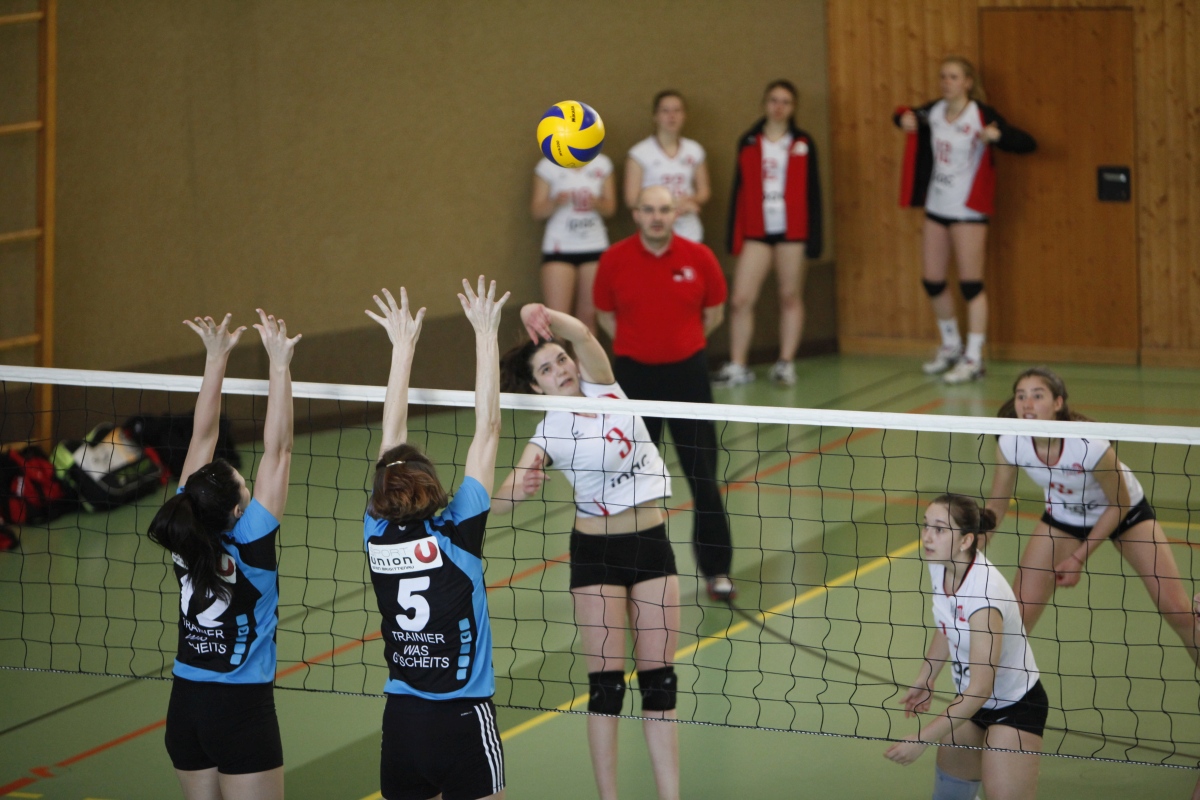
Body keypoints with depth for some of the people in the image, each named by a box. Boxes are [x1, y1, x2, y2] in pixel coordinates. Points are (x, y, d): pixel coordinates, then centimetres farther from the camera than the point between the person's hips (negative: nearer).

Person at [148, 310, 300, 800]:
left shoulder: (187, 532, -5)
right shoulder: (249, 543, -18)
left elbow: (203, 437, 0)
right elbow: (277, 450, -19)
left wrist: (217, 359, 3)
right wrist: (279, 365, -18)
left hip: (185, 705, 6)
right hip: (241, 707, -6)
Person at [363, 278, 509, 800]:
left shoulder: (378, 535, -3)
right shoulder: (455, 535, -14)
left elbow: (392, 438, 8)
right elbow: (487, 429, -10)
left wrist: (403, 345, 15)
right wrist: (486, 334, -5)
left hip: (400, 722, 5)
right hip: (463, 719, -5)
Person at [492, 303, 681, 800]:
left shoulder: (600, 385, -1)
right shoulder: (549, 434, -8)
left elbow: (582, 335, -21)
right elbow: (497, 500, -18)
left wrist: (544, 316, -40)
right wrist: (520, 490, -39)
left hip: (652, 544, 2)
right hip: (596, 552, -2)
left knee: (658, 676, 3)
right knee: (606, 680, -3)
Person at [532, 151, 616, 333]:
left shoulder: (602, 164, 6)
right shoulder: (548, 166, -2)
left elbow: (610, 207, 9)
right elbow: (537, 211, 0)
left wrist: (597, 204, -13)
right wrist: (555, 202, -21)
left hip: (595, 247, 3)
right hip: (560, 248, -3)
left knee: (588, 314, 2)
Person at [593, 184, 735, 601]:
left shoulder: (698, 257, -5)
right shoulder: (614, 260, -5)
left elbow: (714, 312, 10)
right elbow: (604, 314, 9)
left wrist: (682, 341, 10)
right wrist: (637, 345, 3)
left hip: (686, 372, 0)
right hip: (634, 374, 0)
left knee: (703, 476, 0)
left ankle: (716, 570, 10)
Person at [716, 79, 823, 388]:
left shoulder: (802, 143, 4)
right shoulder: (749, 143, 7)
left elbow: (812, 191, 4)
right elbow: (739, 190, 8)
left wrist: (813, 236, -1)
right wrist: (734, 236, 4)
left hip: (791, 231, -1)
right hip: (756, 231, 1)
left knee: (790, 297, 5)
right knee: (741, 299, -6)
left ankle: (786, 363, 14)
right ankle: (737, 366, 2)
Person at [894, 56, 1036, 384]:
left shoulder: (982, 116, -12)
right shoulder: (933, 112, 6)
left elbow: (1027, 144, -18)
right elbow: (910, 117, 28)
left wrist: (997, 135, -37)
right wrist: (905, 118, 3)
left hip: (967, 210, -7)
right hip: (936, 207, 7)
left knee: (971, 283, -4)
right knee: (932, 281, 12)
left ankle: (973, 359, 2)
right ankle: (951, 347, 30)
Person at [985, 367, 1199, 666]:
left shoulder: (1090, 447, -38)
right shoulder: (1010, 445, -27)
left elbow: (1120, 503, -20)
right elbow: (996, 505, -8)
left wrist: (1079, 558, -19)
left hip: (1125, 512, -3)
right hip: (1063, 516, 3)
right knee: (1019, 612, -7)